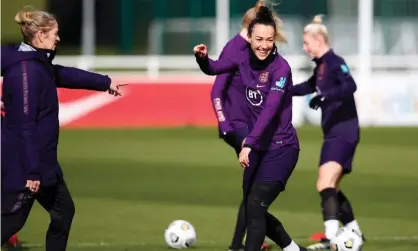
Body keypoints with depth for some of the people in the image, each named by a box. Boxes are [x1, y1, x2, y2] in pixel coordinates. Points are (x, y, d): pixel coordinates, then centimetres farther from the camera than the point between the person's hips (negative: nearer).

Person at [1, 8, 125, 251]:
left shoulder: (37, 64, 7)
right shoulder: (26, 70, -23)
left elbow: (66, 75, 26)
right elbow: (25, 124, -24)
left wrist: (106, 82, 37)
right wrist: (32, 170, -23)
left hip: (41, 159, 10)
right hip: (22, 163, -10)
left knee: (63, 211, 16)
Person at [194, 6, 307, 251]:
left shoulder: (280, 68, -19)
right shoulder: (245, 59, 1)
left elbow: (270, 109, -29)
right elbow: (213, 69, 14)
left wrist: (249, 143, -38)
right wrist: (202, 57, -10)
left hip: (281, 149, -7)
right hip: (259, 148, 7)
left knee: (255, 207, -16)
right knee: (253, 212, 14)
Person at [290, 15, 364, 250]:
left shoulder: (335, 62, -12)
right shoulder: (321, 66, 15)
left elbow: (350, 85, -31)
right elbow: (310, 86, 36)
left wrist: (324, 96, -40)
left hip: (343, 132, -10)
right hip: (334, 133, 10)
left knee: (326, 185, -21)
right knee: (330, 189, 16)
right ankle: (355, 232, 26)